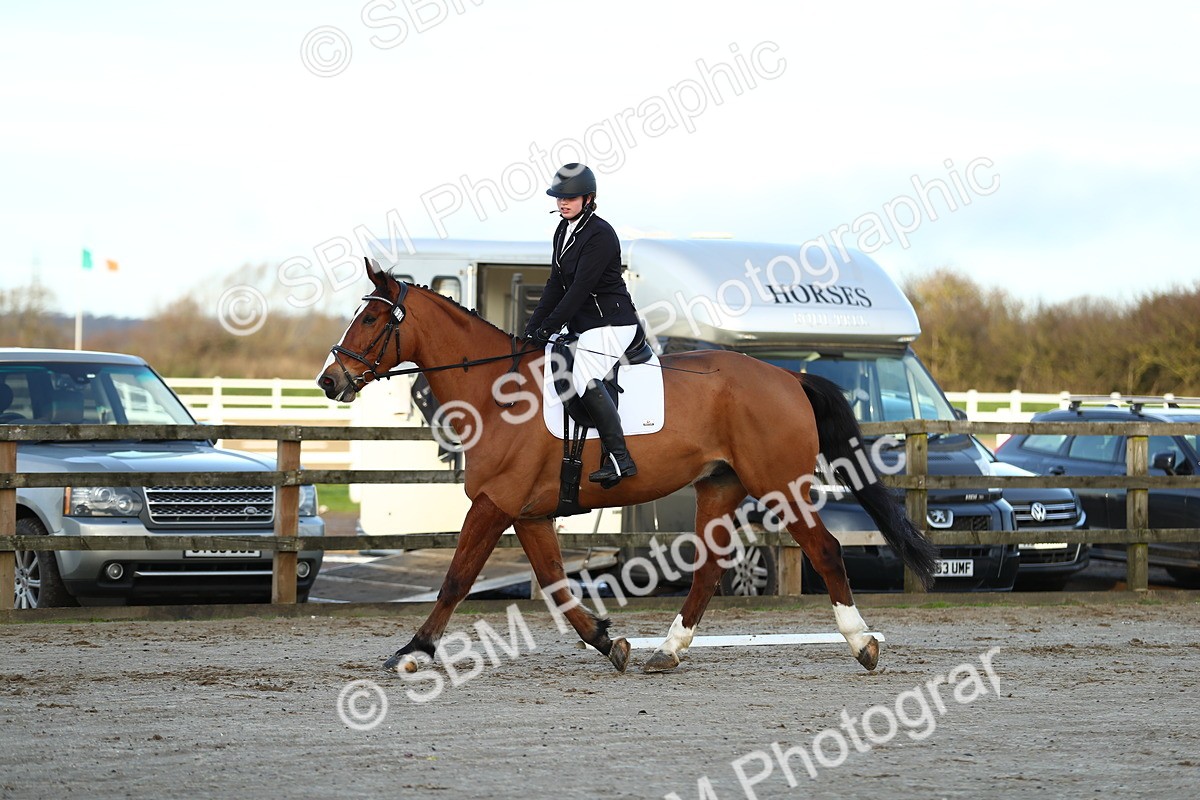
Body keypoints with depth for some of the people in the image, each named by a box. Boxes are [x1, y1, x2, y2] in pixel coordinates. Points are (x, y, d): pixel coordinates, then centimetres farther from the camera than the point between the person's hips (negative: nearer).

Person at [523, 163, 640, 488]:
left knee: (584, 379, -28)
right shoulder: (564, 231, 10)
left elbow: (581, 288, -21)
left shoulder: (600, 235, -18)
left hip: (611, 321, -10)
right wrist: (533, 327, 6)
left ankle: (619, 459, -29)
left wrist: (549, 326, -18)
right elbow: (556, 284, 13)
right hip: (583, 322, 10)